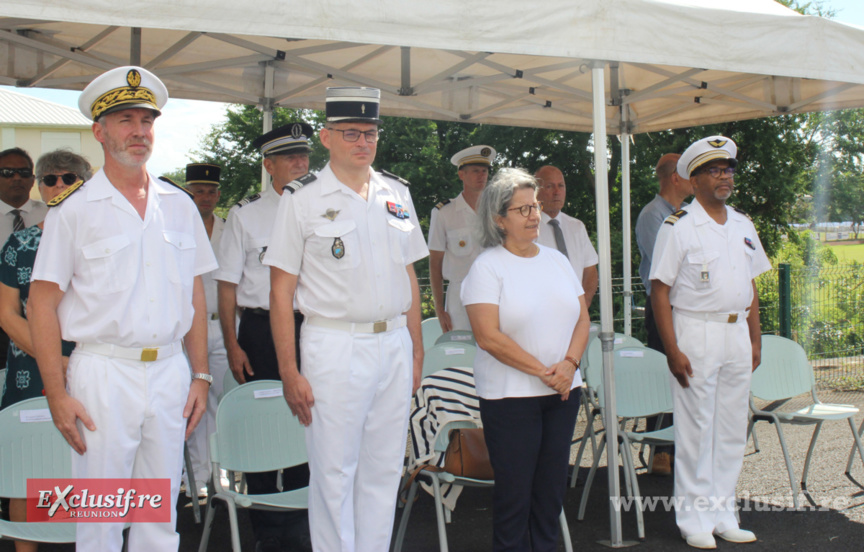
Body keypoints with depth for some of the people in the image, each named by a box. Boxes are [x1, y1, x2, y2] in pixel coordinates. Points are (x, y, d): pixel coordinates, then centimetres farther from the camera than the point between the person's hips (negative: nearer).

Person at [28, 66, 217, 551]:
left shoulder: (180, 206, 10)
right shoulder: (74, 209, -3)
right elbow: (43, 304, -4)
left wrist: (201, 375, 9)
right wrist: (57, 394, -10)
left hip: (170, 370, 4)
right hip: (103, 371, -4)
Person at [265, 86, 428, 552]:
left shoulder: (397, 195, 12)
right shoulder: (302, 203, -2)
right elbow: (281, 291, -5)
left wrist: (416, 352, 13)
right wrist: (289, 372, -10)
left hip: (394, 345, 5)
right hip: (335, 347, -4)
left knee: (384, 471, 10)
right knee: (334, 474, 0)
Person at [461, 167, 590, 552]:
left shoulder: (557, 260, 12)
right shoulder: (487, 267, -7)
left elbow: (582, 318, 10)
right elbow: (488, 336, -15)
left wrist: (569, 363, -8)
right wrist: (542, 372, -16)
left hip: (563, 391, 5)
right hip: (510, 396, -5)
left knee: (552, 488, 10)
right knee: (514, 491, 0)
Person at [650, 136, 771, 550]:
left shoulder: (743, 226, 12)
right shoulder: (678, 227, -7)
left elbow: (751, 286, 18)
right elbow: (660, 291, -10)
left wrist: (755, 340, 12)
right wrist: (672, 351, -15)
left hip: (737, 335, 6)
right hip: (696, 333, -6)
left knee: (732, 430, 10)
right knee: (695, 430, -1)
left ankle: (723, 515, 21)